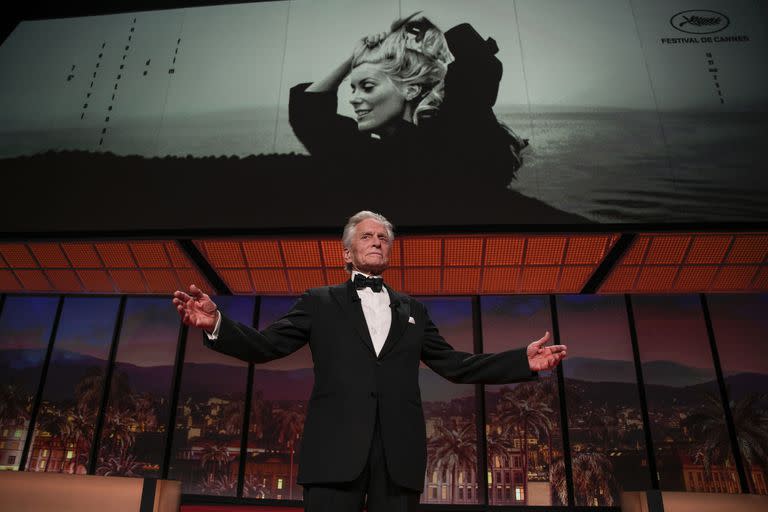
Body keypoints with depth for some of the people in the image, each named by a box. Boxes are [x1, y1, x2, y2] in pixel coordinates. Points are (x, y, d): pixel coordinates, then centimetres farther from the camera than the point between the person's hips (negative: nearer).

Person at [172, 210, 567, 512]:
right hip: (337, 448, -2)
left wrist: (523, 361, 8)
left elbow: (454, 365, 18)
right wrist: (217, 324, -14)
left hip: (398, 453, 3)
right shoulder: (320, 302, 13)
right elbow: (266, 346, 5)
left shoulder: (413, 311, 21)